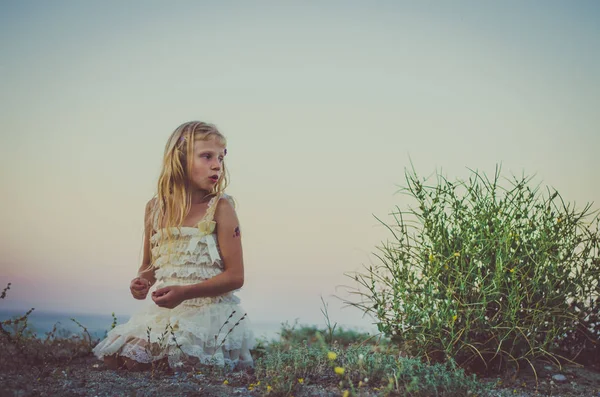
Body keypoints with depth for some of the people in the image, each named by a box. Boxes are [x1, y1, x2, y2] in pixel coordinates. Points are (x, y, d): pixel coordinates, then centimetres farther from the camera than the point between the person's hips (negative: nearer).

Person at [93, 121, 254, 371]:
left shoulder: (220, 207, -7)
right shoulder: (155, 208, 7)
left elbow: (235, 276, -9)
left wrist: (185, 292, -20)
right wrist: (142, 283, -3)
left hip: (208, 309, -5)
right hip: (166, 310, 5)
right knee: (113, 357, -8)